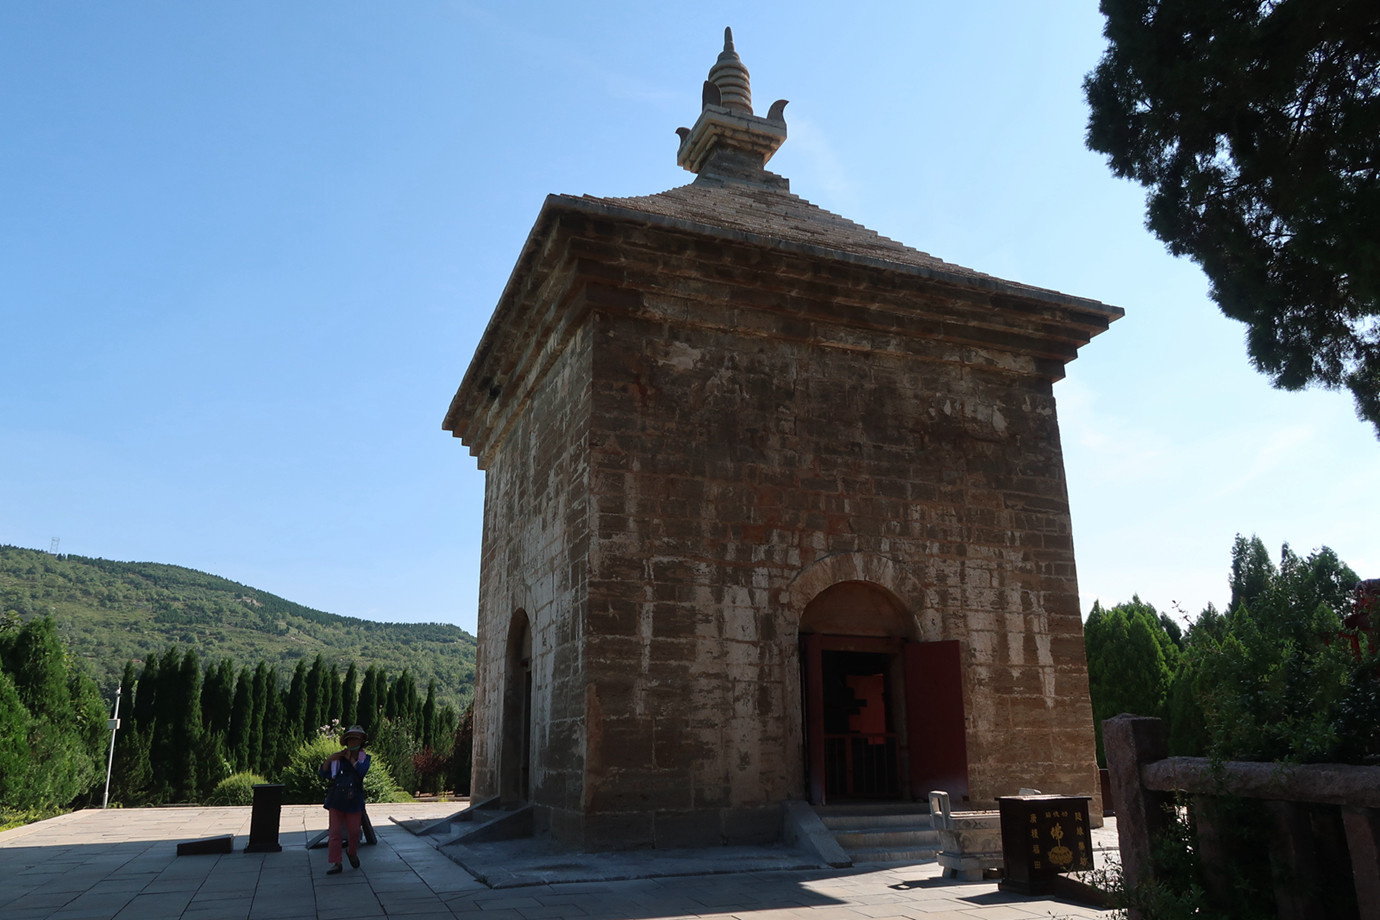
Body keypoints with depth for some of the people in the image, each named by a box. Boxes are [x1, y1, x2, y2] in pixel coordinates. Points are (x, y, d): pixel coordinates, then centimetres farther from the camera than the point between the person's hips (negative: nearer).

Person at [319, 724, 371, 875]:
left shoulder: (364, 758, 4)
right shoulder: (338, 757, 3)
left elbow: (362, 770, -17)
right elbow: (324, 775, -1)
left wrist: (350, 758, -7)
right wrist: (328, 760, -17)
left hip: (354, 801, 0)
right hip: (336, 800, 0)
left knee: (354, 831, 8)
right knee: (335, 832, -2)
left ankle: (352, 853, 36)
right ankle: (336, 864, 4)